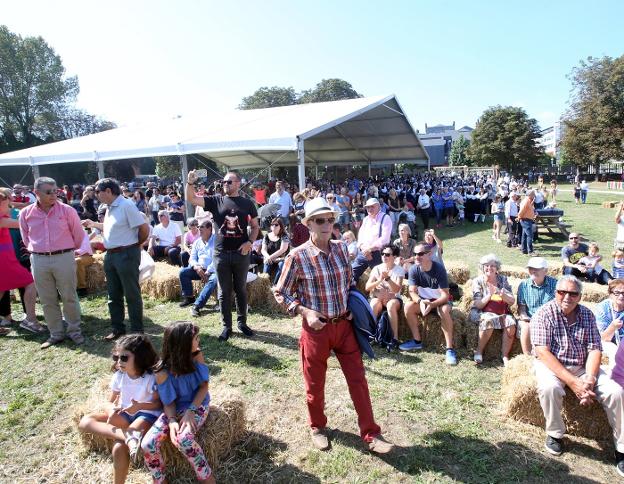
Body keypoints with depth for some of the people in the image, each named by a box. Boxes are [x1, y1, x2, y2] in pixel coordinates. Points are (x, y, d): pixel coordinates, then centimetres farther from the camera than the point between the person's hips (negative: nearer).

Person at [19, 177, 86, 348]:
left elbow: (78, 235, 5)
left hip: (64, 258, -2)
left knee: (69, 297, 4)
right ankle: (56, 334, 22)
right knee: (47, 300, 10)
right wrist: (36, 251, 17)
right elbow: (26, 238, 16)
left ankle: (74, 331, 18)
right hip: (39, 260, 3)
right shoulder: (26, 213, 1)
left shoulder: (67, 210, -6)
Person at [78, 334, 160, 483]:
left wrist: (140, 405, -30)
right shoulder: (119, 375, -2)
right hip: (124, 414, 7)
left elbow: (159, 403, -11)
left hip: (146, 414, -7)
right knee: (85, 422, -16)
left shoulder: (151, 377, -18)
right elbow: (111, 402, 7)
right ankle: (127, 436, -34)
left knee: (119, 448, -32)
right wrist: (112, 410, -18)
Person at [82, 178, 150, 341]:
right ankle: (117, 328, 28)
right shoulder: (109, 208, 12)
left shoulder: (126, 205, -16)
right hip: (110, 255, 9)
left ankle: (137, 331, 12)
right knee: (114, 295, 15)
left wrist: (135, 245, -3)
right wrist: (93, 224, 20)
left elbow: (144, 228, -17)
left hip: (126, 255, -9)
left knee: (132, 295, 1)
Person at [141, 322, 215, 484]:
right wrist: (172, 421, -28)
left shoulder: (197, 356, -14)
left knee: (183, 439, -31)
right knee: (148, 444, -20)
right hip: (176, 408, 2)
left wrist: (190, 411, -20)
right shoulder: (163, 372, -16)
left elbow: (204, 386, -8)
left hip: (197, 405, -1)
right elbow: (168, 402, -8)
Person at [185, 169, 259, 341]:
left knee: (241, 289, 12)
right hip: (221, 253, 0)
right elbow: (191, 199, -4)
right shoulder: (216, 200, 3)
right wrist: (190, 183, -19)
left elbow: (255, 226, 7)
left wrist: (250, 242, -8)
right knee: (224, 291, 8)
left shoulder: (247, 203, 3)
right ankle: (227, 326, 20)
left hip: (241, 253, 0)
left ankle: (242, 322, 26)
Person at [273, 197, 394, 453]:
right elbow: (280, 293, -5)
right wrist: (304, 311, -17)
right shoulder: (298, 256, -14)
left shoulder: (341, 248, 0)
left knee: (358, 380, 8)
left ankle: (370, 434, 23)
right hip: (316, 327, -3)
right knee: (315, 384, 14)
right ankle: (317, 427, 40)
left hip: (344, 325, 3)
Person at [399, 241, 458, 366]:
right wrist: (420, 301, -38)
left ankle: (450, 348, -27)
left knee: (444, 310, -36)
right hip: (423, 300, 4)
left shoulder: (439, 269, -24)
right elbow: (412, 292, -16)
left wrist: (432, 304, -42)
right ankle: (417, 341, -9)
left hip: (439, 301, -3)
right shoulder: (413, 269, -14)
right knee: (408, 306, -24)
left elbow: (445, 295, -25)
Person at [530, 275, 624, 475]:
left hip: (582, 366, 4)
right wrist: (573, 382, -26)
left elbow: (595, 349, -3)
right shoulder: (544, 314, -13)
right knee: (549, 388, -34)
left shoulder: (587, 315, 2)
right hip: (551, 365, -4)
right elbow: (542, 352, -20)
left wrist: (589, 380, -20)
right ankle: (555, 434, -8)